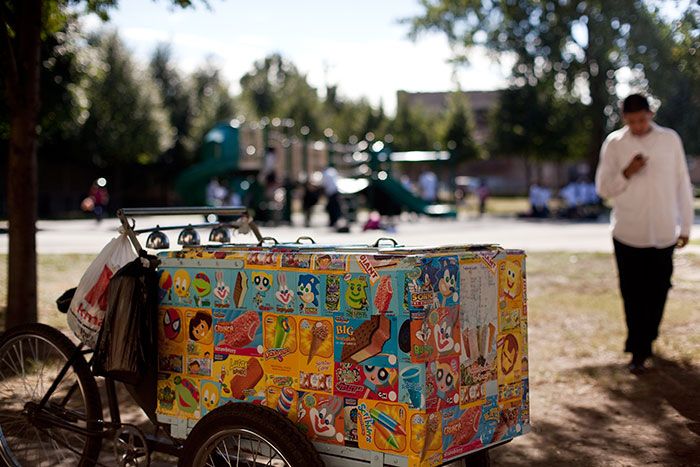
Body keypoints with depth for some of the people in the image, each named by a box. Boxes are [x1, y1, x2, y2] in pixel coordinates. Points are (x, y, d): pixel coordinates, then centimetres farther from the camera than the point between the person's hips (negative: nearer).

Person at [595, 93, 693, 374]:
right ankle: (639, 351, 10)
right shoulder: (614, 143, 1)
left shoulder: (670, 139, 2)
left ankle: (642, 344, 25)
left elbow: (682, 185, 6)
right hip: (628, 234, -1)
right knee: (633, 295, 1)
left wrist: (685, 225, 6)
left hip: (663, 233, 1)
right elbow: (602, 188, 3)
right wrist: (626, 173, -16)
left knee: (657, 293, 6)